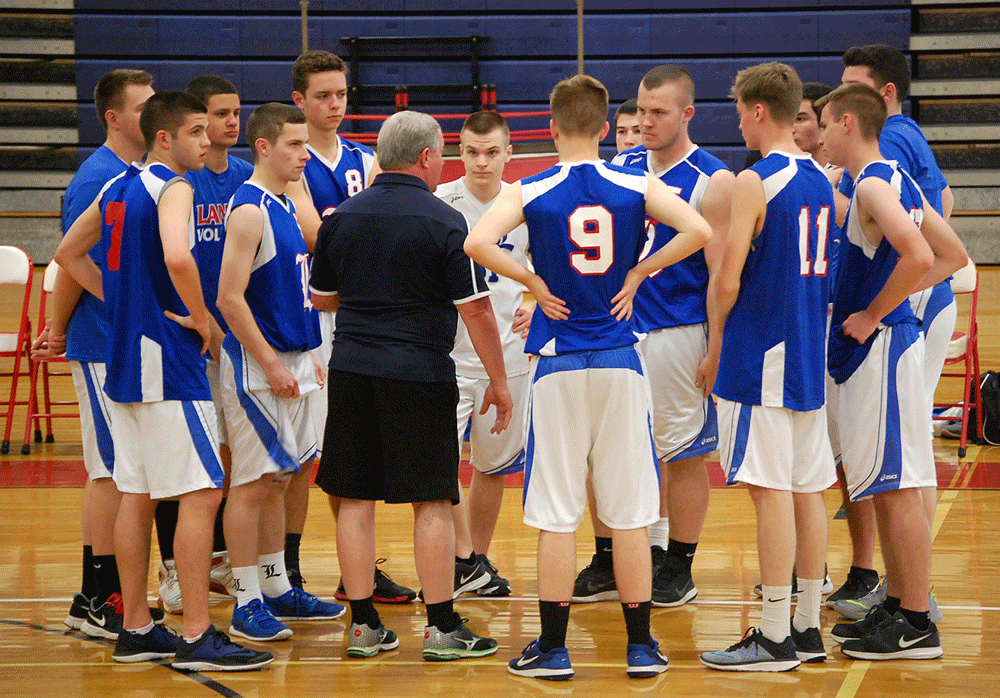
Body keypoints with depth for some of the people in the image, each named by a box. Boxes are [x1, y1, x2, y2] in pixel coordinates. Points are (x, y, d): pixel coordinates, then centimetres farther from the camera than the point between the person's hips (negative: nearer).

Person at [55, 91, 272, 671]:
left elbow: (69, 254, 24)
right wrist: (202, 319, -17)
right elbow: (176, 257, -32)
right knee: (202, 492, -7)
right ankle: (198, 638, -8)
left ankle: (137, 630, 16)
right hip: (168, 361, -9)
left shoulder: (117, 188, 13)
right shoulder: (173, 187, -13)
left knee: (138, 494, 12)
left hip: (127, 360, 9)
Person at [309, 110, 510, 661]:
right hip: (421, 374, -4)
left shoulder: (342, 217, 6)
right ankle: (442, 628, 3)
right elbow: (475, 310, -9)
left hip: (351, 368, 4)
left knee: (355, 500, 8)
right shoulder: (443, 222, -8)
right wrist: (498, 381, -1)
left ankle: (363, 625, 11)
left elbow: (321, 298, 17)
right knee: (432, 501, 2)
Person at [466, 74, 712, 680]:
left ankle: (553, 647, 7)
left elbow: (478, 243, -20)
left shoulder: (531, 193, -4)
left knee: (556, 515, 4)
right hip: (620, 362, 1)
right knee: (630, 513, 7)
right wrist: (638, 272, -3)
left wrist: (533, 281, -7)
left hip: (559, 365, -1)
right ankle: (642, 646, 11)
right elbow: (699, 231, -13)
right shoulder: (636, 186, -1)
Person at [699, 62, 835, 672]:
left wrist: (716, 346, -1)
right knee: (807, 490, 11)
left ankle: (775, 639, -4)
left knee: (772, 491, -6)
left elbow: (728, 282, -15)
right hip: (810, 356, 8)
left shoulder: (754, 182, -13)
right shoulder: (821, 182, 11)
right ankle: (808, 629, 15)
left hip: (762, 354, -8)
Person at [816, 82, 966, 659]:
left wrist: (873, 314, -18)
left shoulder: (873, 184, -15)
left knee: (896, 487, -6)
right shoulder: (897, 180, 14)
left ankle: (916, 626, -3)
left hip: (881, 348, -10)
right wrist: (890, 299, 11)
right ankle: (898, 607, 21)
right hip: (884, 347, 10)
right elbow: (954, 256, 18)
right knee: (888, 487, 15)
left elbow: (918, 257, -30)